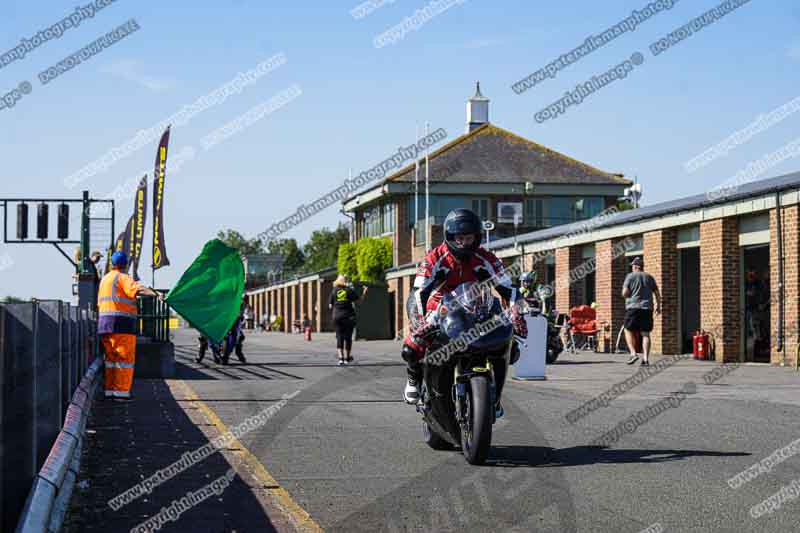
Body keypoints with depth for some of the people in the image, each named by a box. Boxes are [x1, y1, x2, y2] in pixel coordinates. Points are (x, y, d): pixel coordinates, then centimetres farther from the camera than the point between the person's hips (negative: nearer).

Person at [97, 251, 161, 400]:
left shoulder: (105, 279, 19)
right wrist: (155, 293, -38)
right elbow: (138, 289, -26)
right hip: (121, 323, -8)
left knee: (111, 358, 13)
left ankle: (110, 391, 12)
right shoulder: (122, 278, -7)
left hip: (104, 322, 8)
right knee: (125, 358, -6)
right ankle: (121, 392, -10)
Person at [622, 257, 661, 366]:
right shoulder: (649, 277, 12)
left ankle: (633, 353, -9)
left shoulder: (630, 276, -1)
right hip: (647, 308, 3)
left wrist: (625, 294, 14)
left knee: (629, 331, 8)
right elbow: (657, 294, 11)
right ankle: (646, 358, -5)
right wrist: (658, 306, 22)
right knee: (645, 334, 3)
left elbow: (624, 293, -8)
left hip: (633, 307, -3)